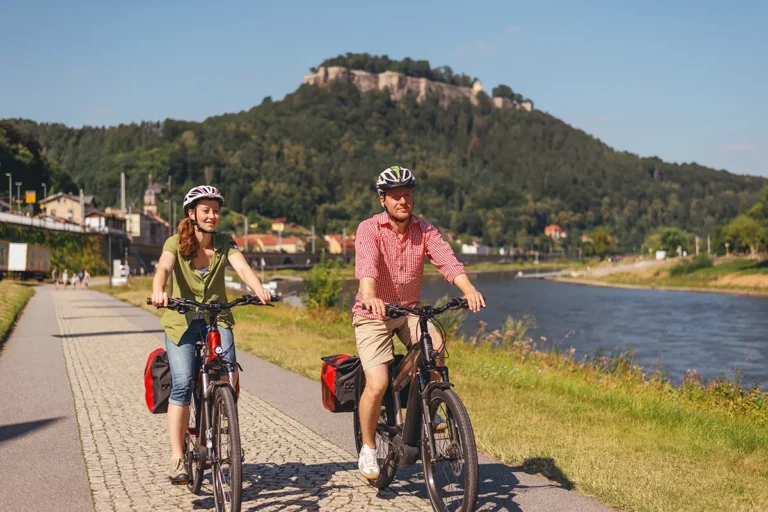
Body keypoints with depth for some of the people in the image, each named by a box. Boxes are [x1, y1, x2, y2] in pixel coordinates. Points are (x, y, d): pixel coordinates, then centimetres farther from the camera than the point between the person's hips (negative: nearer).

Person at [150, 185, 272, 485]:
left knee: (229, 375, -19)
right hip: (181, 321, -2)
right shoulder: (176, 243, -5)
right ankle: (177, 459, -9)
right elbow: (163, 269, -24)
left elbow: (242, 267, -17)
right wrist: (158, 291, -47)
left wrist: (259, 289, -38)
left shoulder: (224, 243, 0)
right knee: (182, 384, -14)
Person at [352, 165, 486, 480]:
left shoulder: (425, 230, -4)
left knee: (435, 345, -27)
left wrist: (468, 289, -39)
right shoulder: (369, 229, -13)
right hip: (372, 314, -3)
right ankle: (368, 449, 7)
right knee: (377, 384, -18)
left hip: (409, 312, 3)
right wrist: (369, 296, -52)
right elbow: (366, 264, -32)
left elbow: (447, 260, -20)